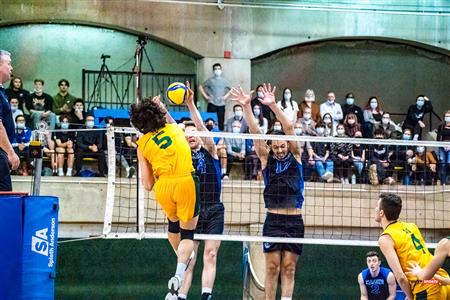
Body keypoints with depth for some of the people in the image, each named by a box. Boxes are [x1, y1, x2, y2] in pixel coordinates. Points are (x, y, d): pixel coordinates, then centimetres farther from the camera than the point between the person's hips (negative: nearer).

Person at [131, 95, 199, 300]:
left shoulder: (142, 144, 6)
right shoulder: (174, 128, 9)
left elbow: (147, 184, 5)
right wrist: (162, 107, 47)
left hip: (163, 185, 1)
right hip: (186, 182, -1)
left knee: (173, 223, 31)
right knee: (188, 233, 4)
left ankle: (182, 261, 51)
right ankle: (179, 273, -18)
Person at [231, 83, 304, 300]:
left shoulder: (295, 156, 6)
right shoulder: (266, 158, 5)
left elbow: (289, 128, -7)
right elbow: (254, 132, -6)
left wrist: (273, 105, -19)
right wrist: (246, 107, -17)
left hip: (294, 221, 0)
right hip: (273, 219, 0)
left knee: (289, 268, 0)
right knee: (272, 268, -2)